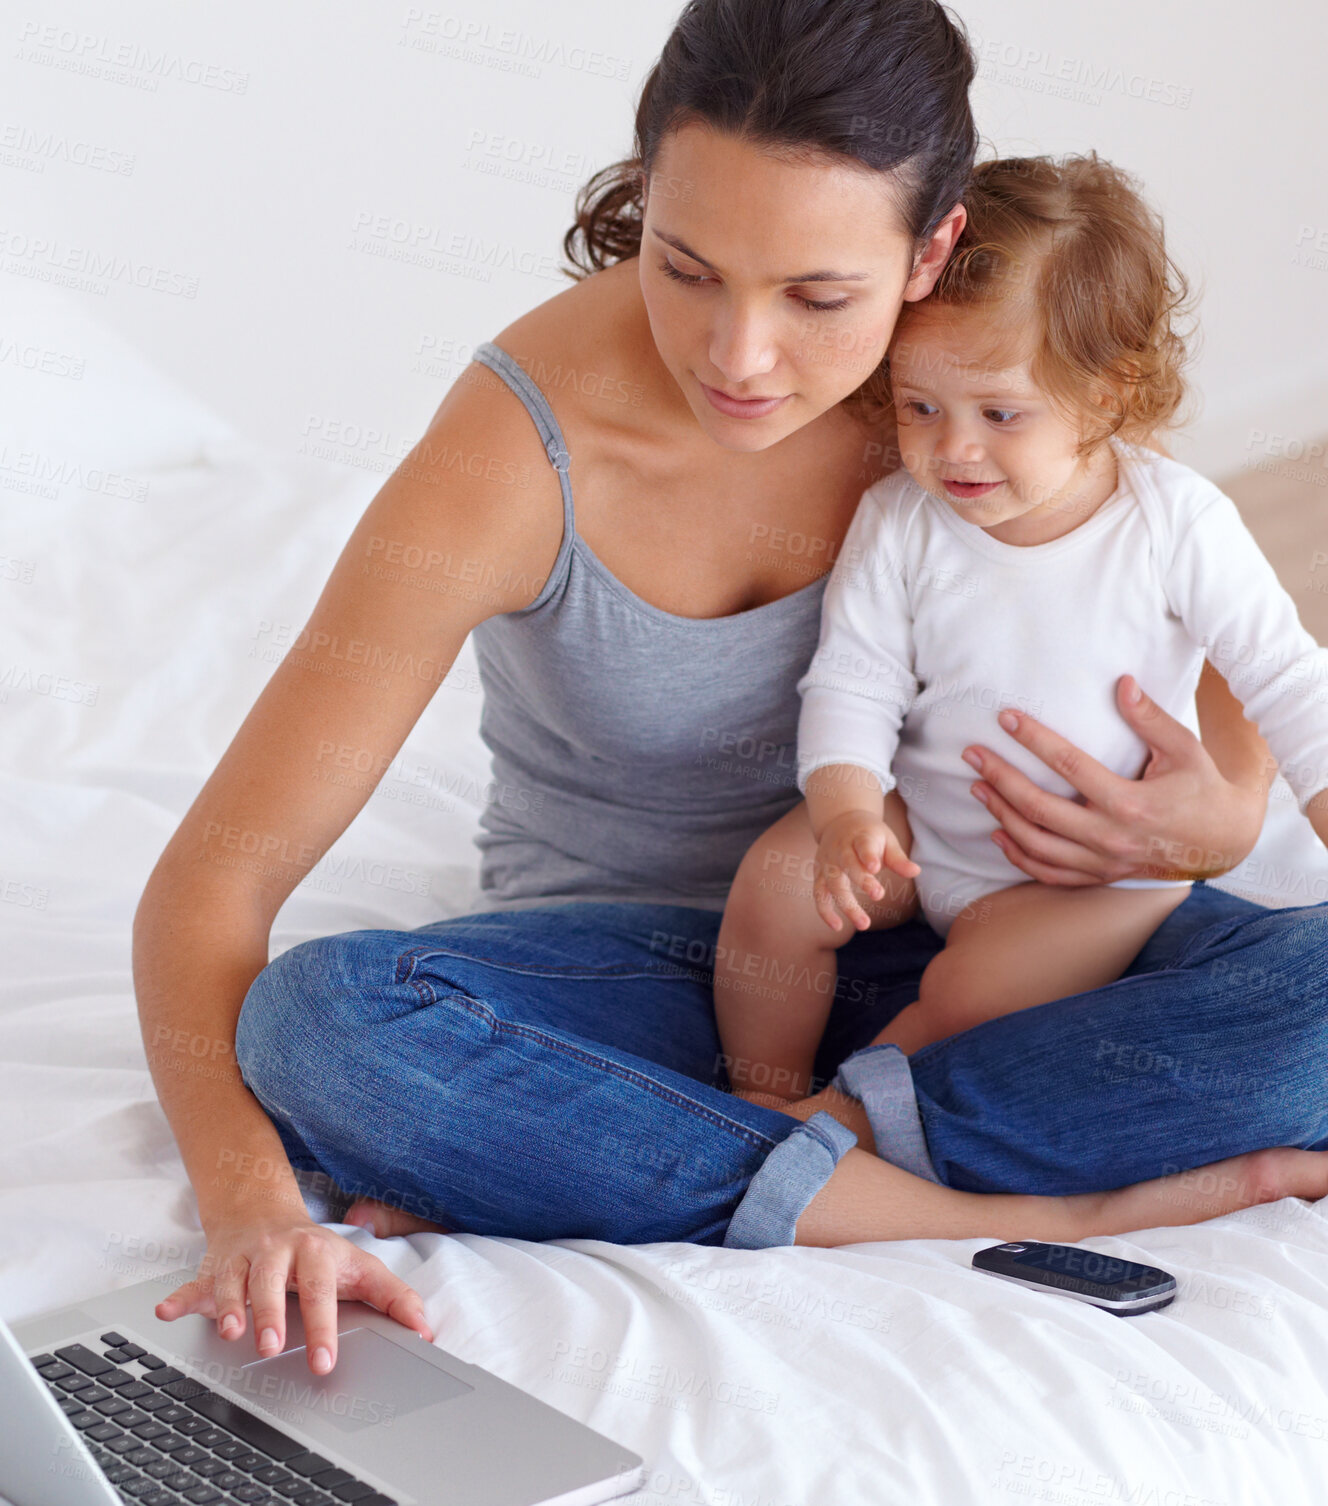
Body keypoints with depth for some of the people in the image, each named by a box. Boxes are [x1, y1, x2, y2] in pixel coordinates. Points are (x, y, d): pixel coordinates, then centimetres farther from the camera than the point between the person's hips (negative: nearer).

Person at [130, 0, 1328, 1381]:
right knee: (317, 1022, -34)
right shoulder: (515, 461, -24)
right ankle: (982, 1213, -28)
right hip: (631, 975, -2)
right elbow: (212, 875, -25)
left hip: (935, 952, 3)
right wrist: (252, 1202, -43)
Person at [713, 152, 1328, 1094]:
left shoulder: (1176, 523, -18)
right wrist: (845, 815, -29)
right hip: (921, 826, 3)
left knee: (970, 992, -23)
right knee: (776, 881, -16)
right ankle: (764, 1112, 4)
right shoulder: (898, 523, -12)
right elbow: (850, 684, -10)